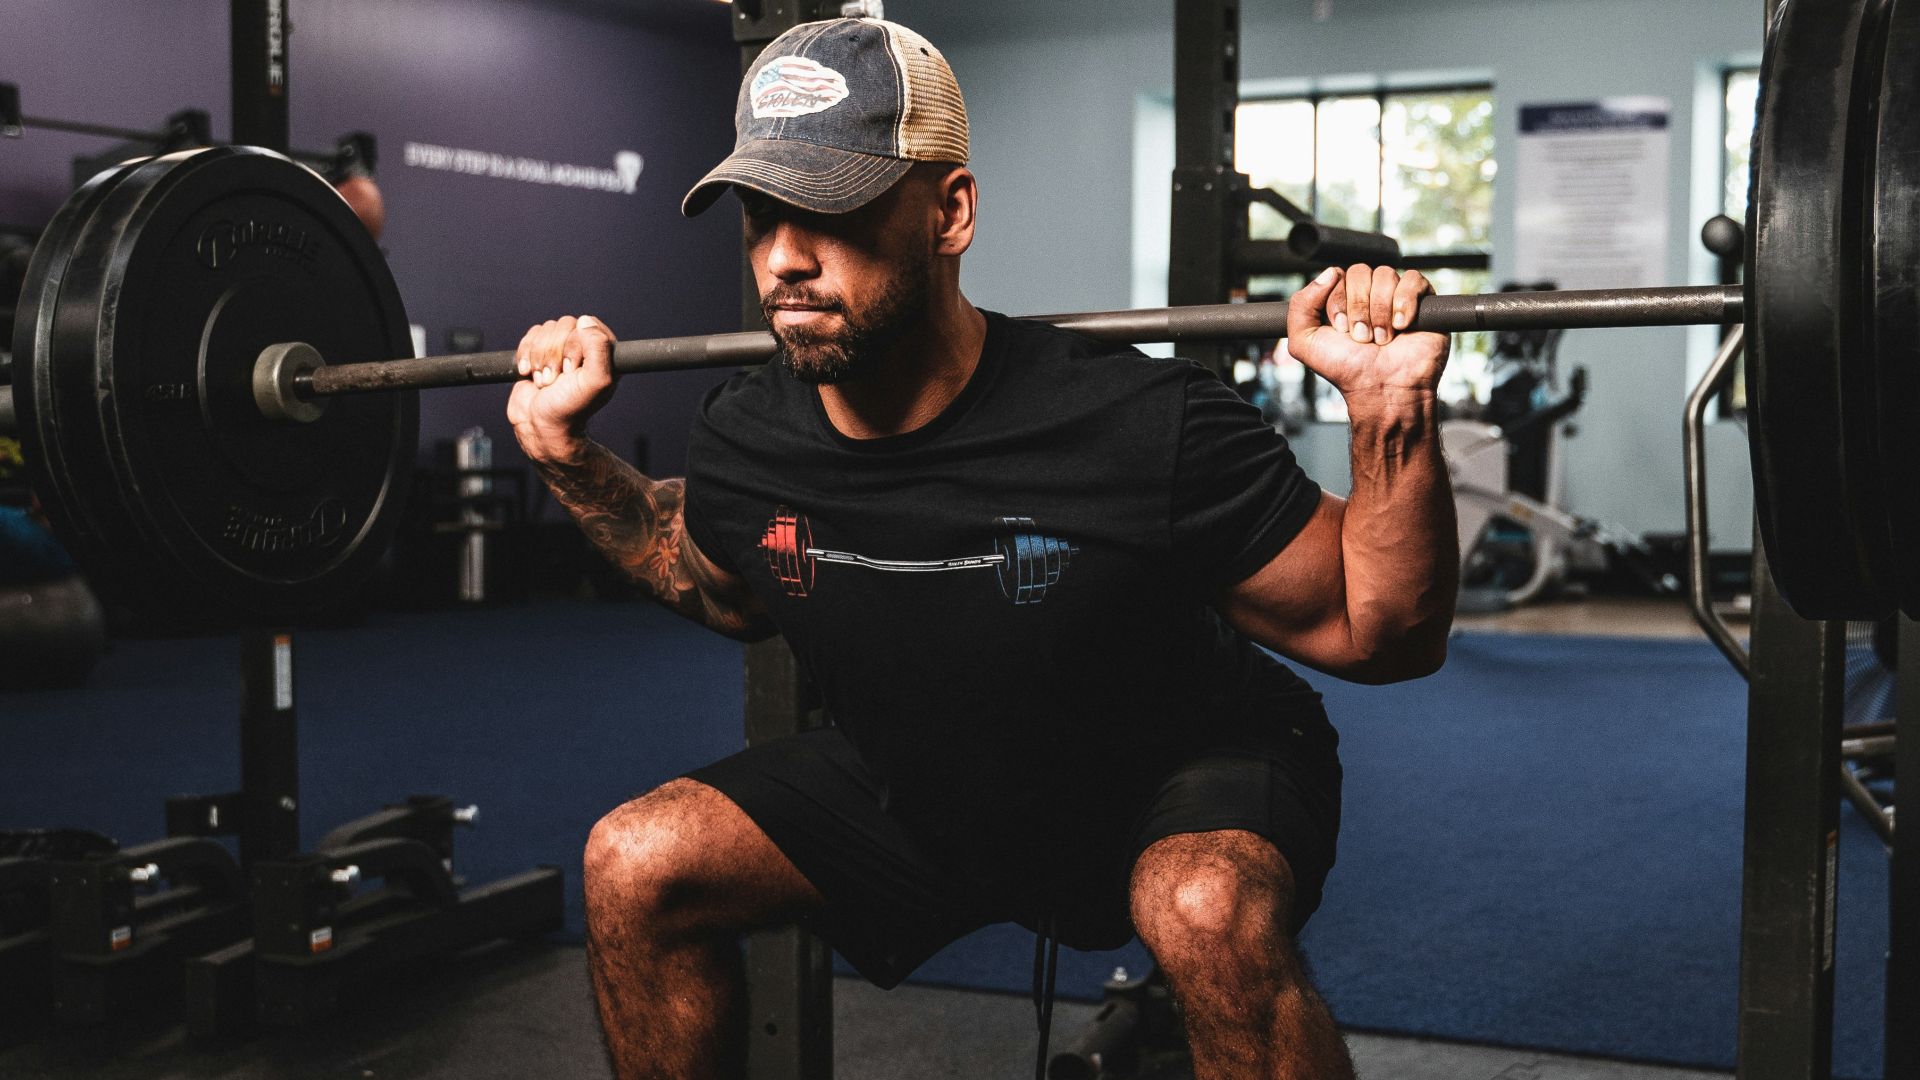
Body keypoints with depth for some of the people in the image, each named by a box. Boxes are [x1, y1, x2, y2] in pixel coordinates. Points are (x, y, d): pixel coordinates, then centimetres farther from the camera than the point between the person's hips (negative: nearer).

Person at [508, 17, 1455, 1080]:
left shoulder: (1140, 431, -32)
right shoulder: (743, 440, -16)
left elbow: (1377, 635, -22)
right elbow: (727, 594, 10)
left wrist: (1393, 414, -39)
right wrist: (569, 455, -2)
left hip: (1171, 781, -4)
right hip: (914, 791, 5)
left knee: (1211, 915, -38)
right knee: (631, 867, -10)